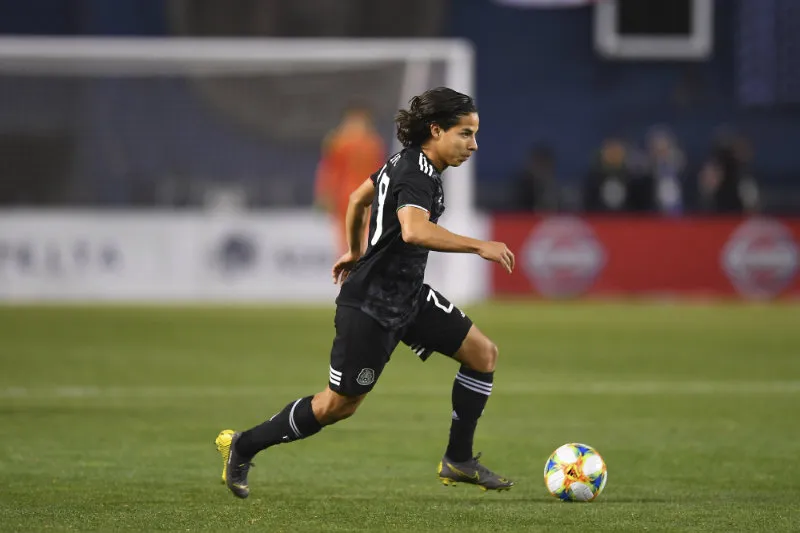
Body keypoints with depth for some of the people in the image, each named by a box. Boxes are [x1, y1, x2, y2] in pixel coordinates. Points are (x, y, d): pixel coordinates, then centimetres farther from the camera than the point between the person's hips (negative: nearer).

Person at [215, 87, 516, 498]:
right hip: (371, 306, -10)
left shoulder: (407, 162, 8)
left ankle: (458, 460, 12)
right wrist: (479, 246, -39)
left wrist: (356, 251, 37)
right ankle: (242, 446, 18)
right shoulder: (416, 174, -23)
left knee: (483, 354, 4)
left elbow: (358, 197, 23)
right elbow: (414, 230, -42)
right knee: (338, 405, 1)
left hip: (407, 296, 10)